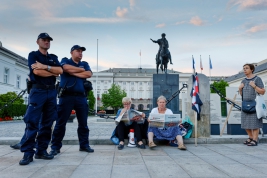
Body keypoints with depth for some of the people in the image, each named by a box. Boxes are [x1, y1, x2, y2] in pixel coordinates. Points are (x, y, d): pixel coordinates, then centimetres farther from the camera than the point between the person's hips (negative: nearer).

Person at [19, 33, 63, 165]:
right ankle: (28, 153, -7)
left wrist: (45, 67, -10)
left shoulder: (53, 58, 20)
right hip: (38, 91, -4)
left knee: (47, 123, 3)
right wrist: (53, 72, 0)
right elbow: (37, 72, -11)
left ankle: (41, 150, 9)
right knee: (32, 122, -10)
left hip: (52, 92, 5)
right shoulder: (33, 55, 7)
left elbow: (60, 71, 2)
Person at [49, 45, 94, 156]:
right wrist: (81, 69, -1)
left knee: (83, 123, 7)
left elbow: (89, 74, -2)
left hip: (81, 97, 4)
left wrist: (73, 72, -4)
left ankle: (84, 145, 17)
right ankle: (55, 147, 8)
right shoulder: (65, 61, 11)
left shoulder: (84, 64, 19)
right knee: (61, 123, -1)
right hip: (66, 96, -3)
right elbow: (66, 68, -14)